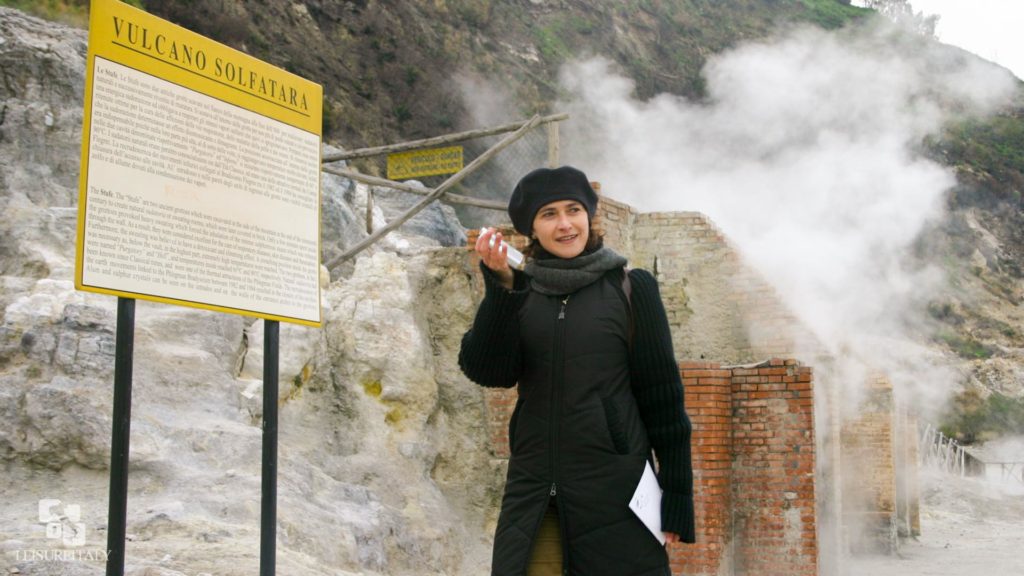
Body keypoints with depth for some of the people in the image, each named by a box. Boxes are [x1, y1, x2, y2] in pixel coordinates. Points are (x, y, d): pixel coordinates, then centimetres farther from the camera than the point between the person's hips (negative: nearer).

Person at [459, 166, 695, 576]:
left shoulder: (630, 289, 2)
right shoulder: (518, 293, 8)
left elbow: (661, 394, 3)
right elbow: (489, 371, -6)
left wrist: (677, 494, 1)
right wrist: (500, 288, -19)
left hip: (614, 491, -2)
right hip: (533, 494, 2)